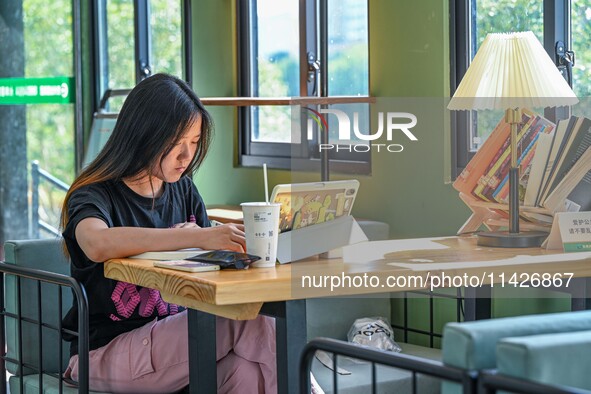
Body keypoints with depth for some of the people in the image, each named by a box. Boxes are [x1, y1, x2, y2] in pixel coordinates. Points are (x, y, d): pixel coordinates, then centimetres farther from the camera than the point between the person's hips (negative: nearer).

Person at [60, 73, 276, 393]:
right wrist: (198, 237, -42)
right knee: (252, 325, -25)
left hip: (173, 335, 6)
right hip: (109, 350, -5)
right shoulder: (94, 195, -10)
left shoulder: (182, 190, 11)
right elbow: (98, 243, -34)